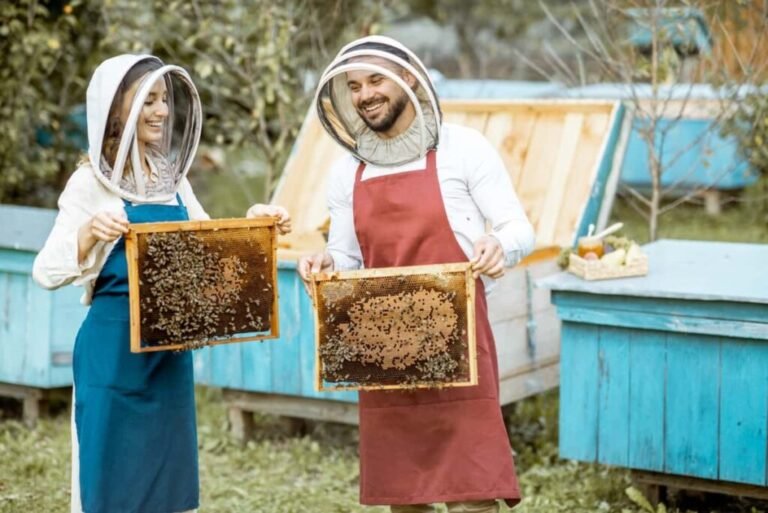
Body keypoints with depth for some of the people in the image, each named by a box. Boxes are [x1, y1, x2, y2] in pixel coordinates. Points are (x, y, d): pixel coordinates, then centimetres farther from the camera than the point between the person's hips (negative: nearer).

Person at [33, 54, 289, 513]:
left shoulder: (172, 177, 7)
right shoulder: (92, 182, -9)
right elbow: (48, 272, -15)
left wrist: (253, 224, 0)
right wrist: (89, 233, -32)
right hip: (114, 346, -6)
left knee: (169, 472, 12)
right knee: (112, 474, 1)